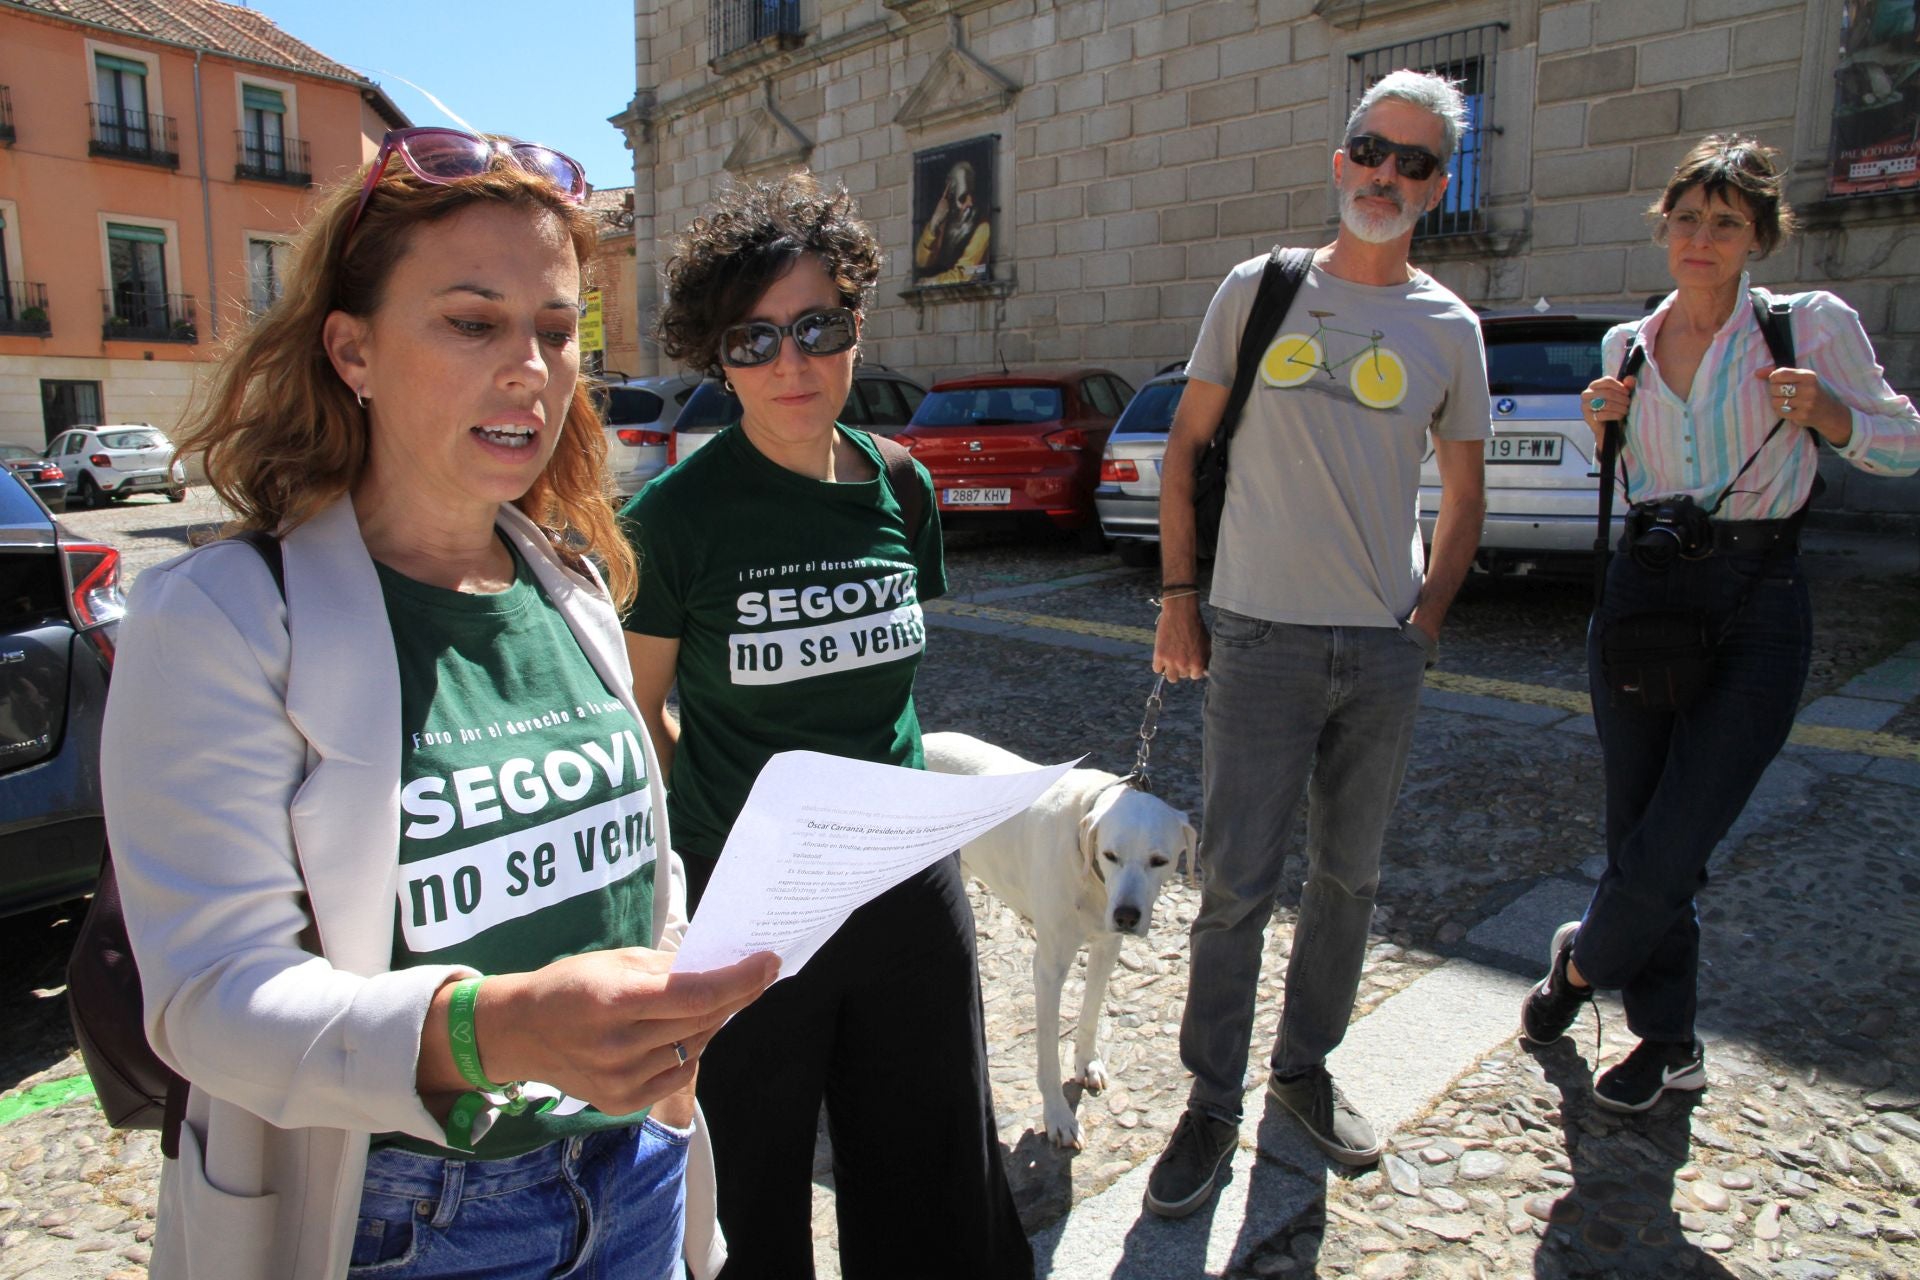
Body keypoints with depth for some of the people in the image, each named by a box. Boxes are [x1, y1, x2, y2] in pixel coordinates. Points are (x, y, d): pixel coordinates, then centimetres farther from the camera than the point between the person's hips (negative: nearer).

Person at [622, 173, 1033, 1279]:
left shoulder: (899, 485, 0)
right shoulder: (678, 513, -13)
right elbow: (640, 708, -2)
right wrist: (727, 801, -7)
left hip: (907, 878, 4)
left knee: (936, 1182, 19)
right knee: (756, 1187, 17)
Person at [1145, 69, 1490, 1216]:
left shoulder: (1450, 329, 7)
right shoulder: (1258, 290, 3)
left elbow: (1465, 499, 13)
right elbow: (1186, 447, 5)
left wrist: (1429, 620, 1)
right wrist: (1178, 596, -2)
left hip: (1387, 652, 3)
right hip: (1262, 638, -2)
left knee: (1351, 877, 13)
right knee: (1237, 885, -1)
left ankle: (1307, 1066, 34)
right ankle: (1213, 1105, 16)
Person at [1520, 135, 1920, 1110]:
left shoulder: (1812, 324, -1)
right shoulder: (1627, 345, 10)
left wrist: (1823, 413, -15)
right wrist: (1606, 424, 1)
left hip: (1755, 602, -4)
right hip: (1640, 590, 4)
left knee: (1670, 850, -7)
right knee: (1636, 837, 9)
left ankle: (1582, 958, 24)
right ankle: (1669, 1042, 27)